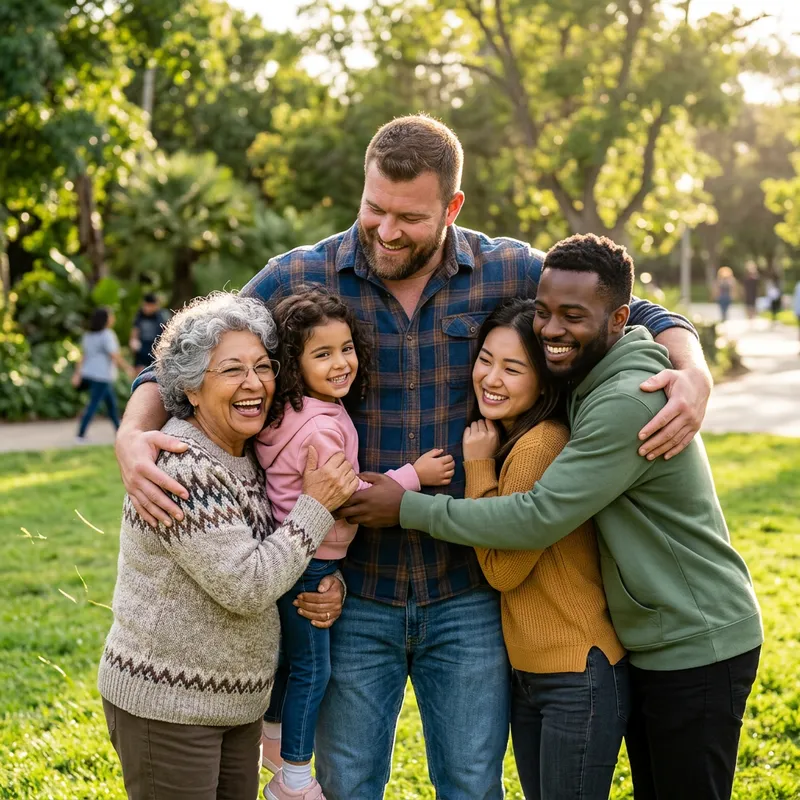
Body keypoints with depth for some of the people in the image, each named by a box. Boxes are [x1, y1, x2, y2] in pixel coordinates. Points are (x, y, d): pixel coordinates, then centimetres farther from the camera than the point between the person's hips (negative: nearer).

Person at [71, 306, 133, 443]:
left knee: (111, 401, 20)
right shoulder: (107, 335, -16)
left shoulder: (88, 335, 9)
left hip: (89, 374, 9)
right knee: (93, 405, -4)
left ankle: (119, 431, 29)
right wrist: (128, 368, -8)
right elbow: (115, 356, -19)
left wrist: (77, 374, 5)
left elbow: (82, 355, 7)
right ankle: (80, 435, -4)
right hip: (101, 376, -9)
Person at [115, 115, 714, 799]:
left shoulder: (507, 273, -5)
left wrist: (694, 374, -15)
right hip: (352, 593, 0)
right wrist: (134, 437, -21)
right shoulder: (300, 279, -7)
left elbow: (637, 313, 6)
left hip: (468, 595, 1)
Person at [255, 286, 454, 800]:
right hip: (309, 563, -9)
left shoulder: (295, 412, 1)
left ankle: (275, 740, 45)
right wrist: (413, 475, -16)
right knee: (312, 668, 5)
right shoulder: (321, 427, -27)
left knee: (292, 653, 25)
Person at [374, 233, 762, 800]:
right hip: (649, 641, 9)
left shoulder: (629, 401, -26)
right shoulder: (590, 384, 5)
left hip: (697, 647, -9)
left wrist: (408, 508, -22)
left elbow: (539, 519, -27)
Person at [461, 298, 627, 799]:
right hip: (528, 674, 9)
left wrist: (478, 467, -14)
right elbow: (498, 563, 7)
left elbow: (503, 569, -16)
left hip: (580, 679, -9)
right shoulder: (508, 440, 8)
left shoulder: (542, 446, -20)